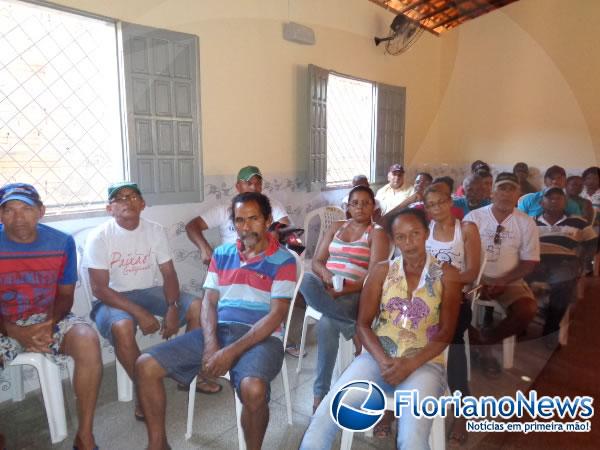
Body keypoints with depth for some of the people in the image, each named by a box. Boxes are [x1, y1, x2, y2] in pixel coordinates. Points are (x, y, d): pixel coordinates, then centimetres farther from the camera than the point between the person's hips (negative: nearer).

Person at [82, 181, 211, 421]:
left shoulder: (155, 231, -3)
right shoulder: (99, 237, -14)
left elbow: (169, 273, -2)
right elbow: (100, 288, -17)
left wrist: (173, 307, -20)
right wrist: (140, 313, -26)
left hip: (149, 291, 4)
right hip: (112, 298, -4)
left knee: (197, 307, -15)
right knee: (122, 326, -37)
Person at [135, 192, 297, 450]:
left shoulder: (283, 261, -3)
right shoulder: (222, 254, 12)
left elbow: (276, 315, -11)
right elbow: (209, 302, 9)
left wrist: (231, 352, -19)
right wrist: (211, 344, -11)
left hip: (260, 337, -4)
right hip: (218, 330, 5)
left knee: (253, 389, -36)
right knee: (146, 366, -8)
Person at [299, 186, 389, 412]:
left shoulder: (377, 233, 5)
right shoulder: (336, 227, 20)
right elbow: (317, 261, 12)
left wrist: (344, 289, -22)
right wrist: (326, 275, -13)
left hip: (355, 294, -4)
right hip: (325, 289, 4)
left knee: (327, 324, -36)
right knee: (306, 280, -33)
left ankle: (320, 393, -20)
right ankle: (355, 329, -27)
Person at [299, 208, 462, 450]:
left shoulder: (446, 274, 4)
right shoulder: (381, 271, 8)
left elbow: (445, 333, -2)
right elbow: (363, 324, 3)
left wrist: (411, 364, -16)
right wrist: (383, 361, -14)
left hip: (424, 364, -1)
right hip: (377, 358, 2)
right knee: (321, 422, -18)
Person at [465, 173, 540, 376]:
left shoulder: (526, 222, -1)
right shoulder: (473, 217, -3)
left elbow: (529, 262, -1)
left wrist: (503, 281, -15)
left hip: (509, 281, 1)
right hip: (475, 278, -1)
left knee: (527, 310, -26)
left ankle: (484, 340, -1)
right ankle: (481, 345, -1)